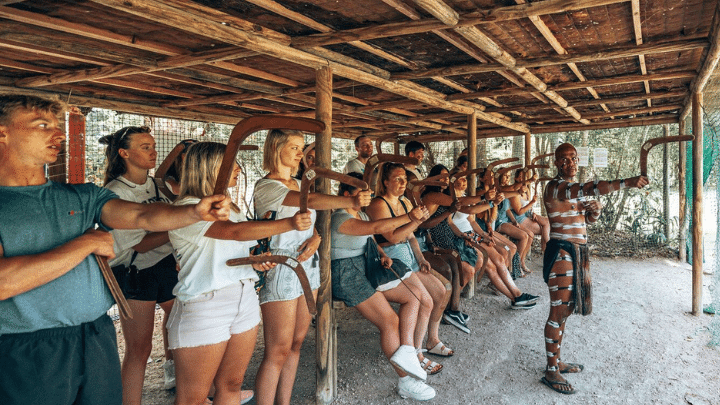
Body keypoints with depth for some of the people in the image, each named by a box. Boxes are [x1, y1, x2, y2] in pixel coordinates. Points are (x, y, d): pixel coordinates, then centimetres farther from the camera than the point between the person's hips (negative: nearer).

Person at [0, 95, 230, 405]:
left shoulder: (82, 196, 7)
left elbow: (142, 216, -7)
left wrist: (195, 212, -26)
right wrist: (88, 243, -14)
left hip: (99, 341, 4)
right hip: (26, 357, -4)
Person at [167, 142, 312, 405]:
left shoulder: (230, 207, 15)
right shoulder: (188, 208, -12)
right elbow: (235, 231, -26)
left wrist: (256, 261, 4)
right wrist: (289, 224, -33)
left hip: (245, 299, 8)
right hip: (204, 306, -7)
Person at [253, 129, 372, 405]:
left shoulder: (299, 184, 15)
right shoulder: (266, 186, -11)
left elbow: (312, 221, 16)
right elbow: (312, 200, -28)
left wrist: (316, 238, -7)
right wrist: (351, 202, -39)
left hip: (308, 266, 8)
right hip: (280, 269, -8)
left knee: (296, 343, 12)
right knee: (278, 351, -4)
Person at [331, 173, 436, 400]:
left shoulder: (361, 214, 15)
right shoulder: (341, 219, -17)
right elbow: (375, 228, -32)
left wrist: (383, 255, 1)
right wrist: (408, 218, -39)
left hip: (367, 270, 10)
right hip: (348, 276, -10)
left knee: (414, 293, -1)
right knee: (390, 322, -13)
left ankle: (405, 350, -10)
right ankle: (406, 382, -2)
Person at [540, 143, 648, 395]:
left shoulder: (575, 189, 16)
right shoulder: (555, 187, -14)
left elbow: (588, 219, 24)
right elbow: (591, 188, -31)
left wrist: (595, 210, 1)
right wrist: (627, 183, -32)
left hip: (578, 252, 9)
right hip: (562, 252, -9)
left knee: (565, 310, 14)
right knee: (558, 311, -6)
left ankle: (557, 362, 25)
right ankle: (550, 372, 2)